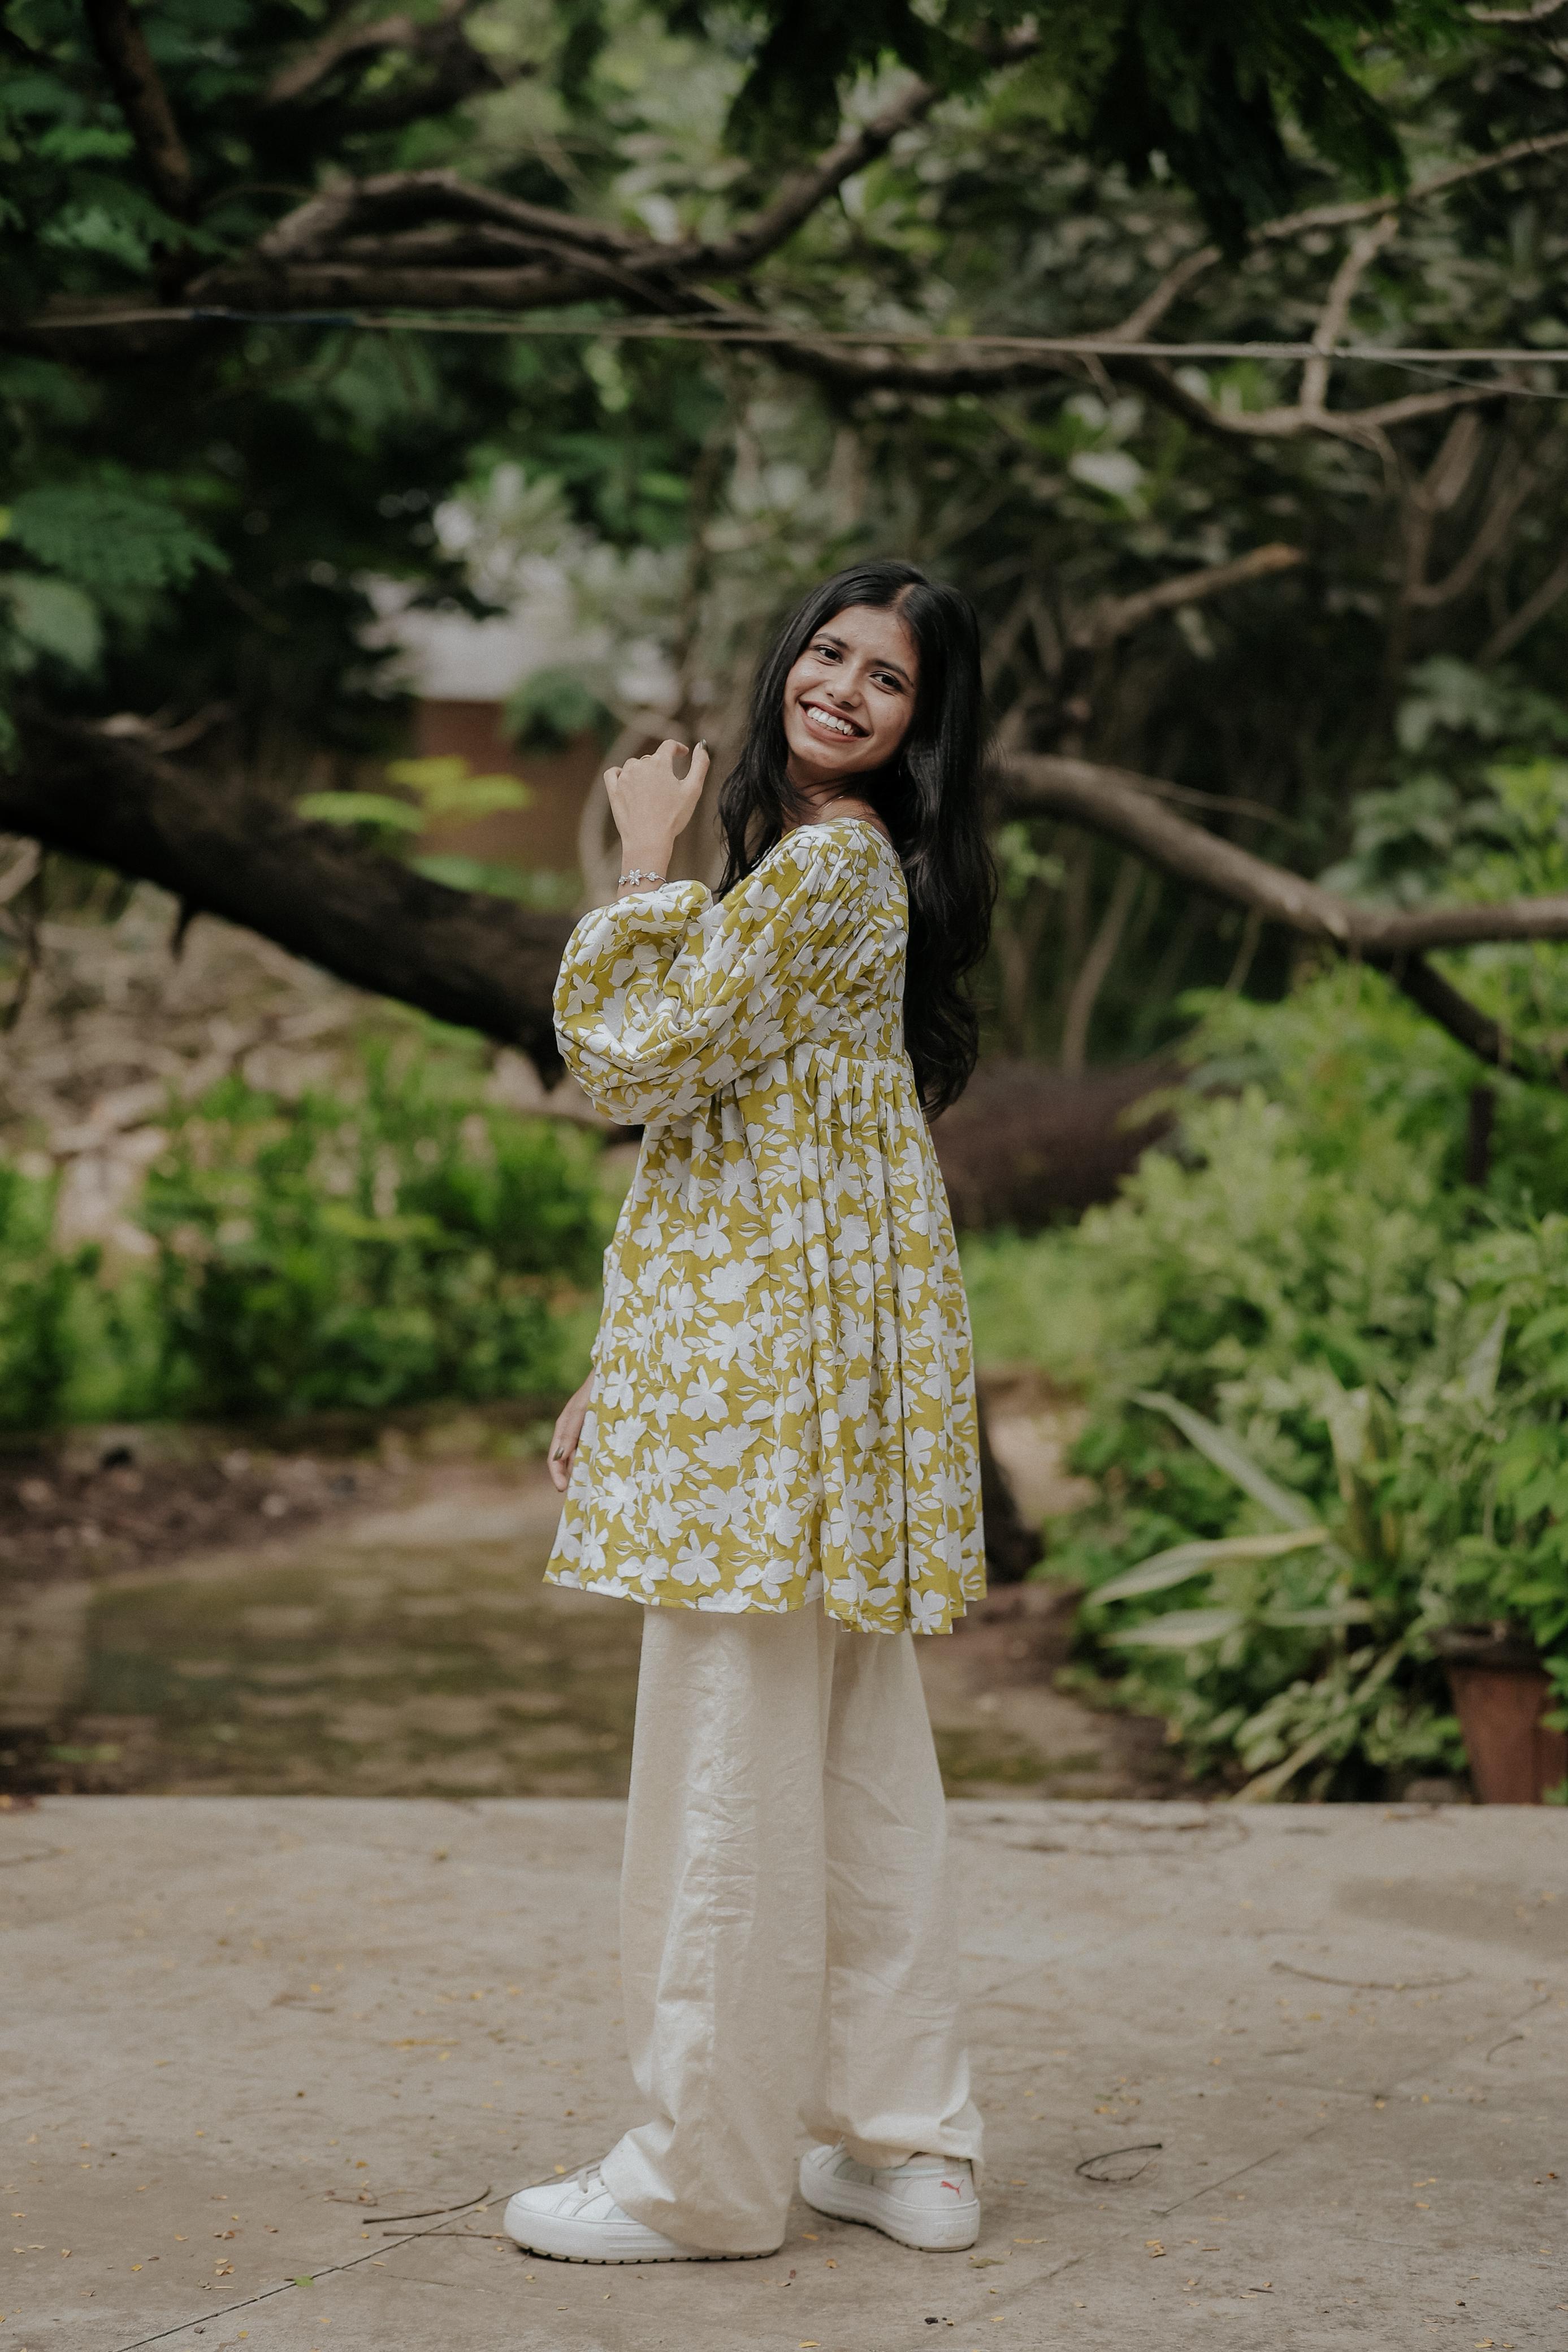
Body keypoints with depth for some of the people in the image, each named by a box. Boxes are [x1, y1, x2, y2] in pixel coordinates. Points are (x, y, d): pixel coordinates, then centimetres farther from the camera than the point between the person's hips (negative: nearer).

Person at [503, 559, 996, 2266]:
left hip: (764, 1354, -10)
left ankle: (706, 2171, 3)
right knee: (856, 1754, 12)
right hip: (827, 1352, 10)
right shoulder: (844, 864, 20)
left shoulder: (824, 862, -12)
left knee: (732, 1759, -4)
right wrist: (626, 1372, 20)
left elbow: (635, 1058, -15)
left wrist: (642, 873, -2)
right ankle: (905, 2141, 17)